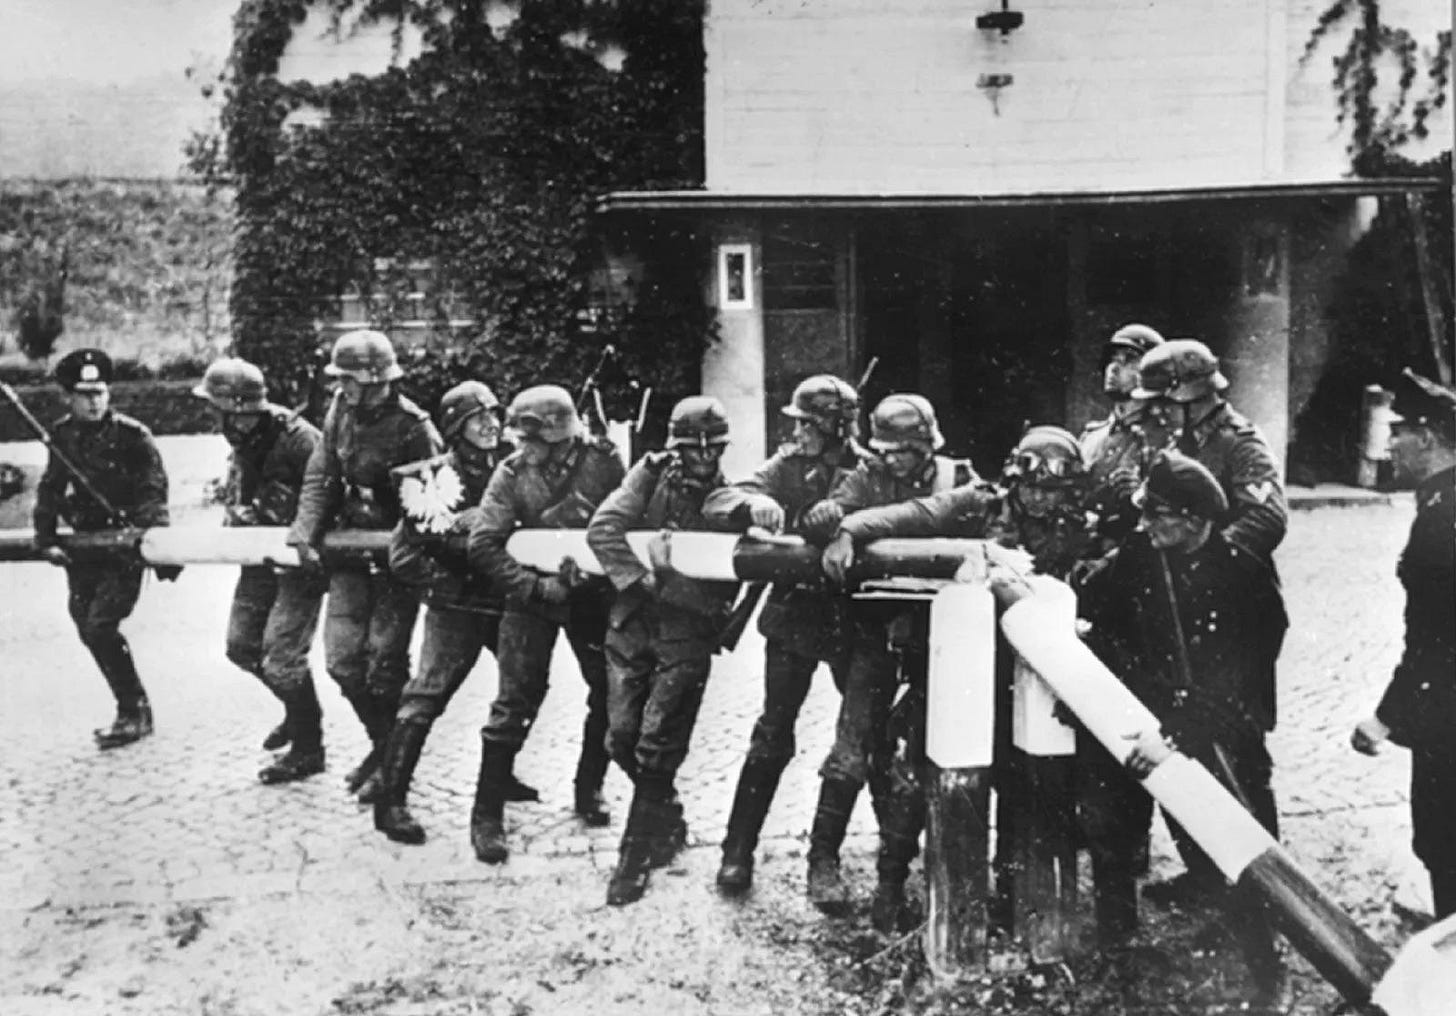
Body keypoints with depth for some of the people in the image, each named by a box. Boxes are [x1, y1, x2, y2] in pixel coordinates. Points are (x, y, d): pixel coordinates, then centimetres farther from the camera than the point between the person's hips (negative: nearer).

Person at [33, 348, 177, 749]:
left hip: (125, 545, -6)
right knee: (88, 628, 9)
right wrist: (46, 539, 3)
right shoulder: (62, 435, 4)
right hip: (84, 543, 6)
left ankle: (133, 713, 0)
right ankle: (135, 709, 25)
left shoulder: (132, 436, -13)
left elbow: (153, 493, -13)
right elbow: (50, 489, 11)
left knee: (99, 625, -15)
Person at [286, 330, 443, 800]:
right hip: (351, 548, 6)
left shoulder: (412, 425, -17)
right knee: (342, 659, 4)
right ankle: (383, 742, 25)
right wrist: (306, 535, -6)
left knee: (384, 662, -4)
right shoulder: (340, 413, 2)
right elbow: (319, 478, 5)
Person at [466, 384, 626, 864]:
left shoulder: (602, 460, -11)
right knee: (514, 703, -6)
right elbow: (483, 544, -14)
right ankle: (487, 815, 4)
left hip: (593, 593, 2)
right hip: (533, 596, -2)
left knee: (611, 694, 8)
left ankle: (589, 790, 30)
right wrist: (533, 586, -22)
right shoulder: (513, 473, -12)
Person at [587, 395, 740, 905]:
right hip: (632, 621, 3)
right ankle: (667, 823, 29)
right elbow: (603, 529, -13)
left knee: (656, 747, -7)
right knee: (622, 737, 3)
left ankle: (636, 858, 8)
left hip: (688, 631, -3)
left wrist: (667, 580, -25)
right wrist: (643, 581, -20)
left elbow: (720, 594, -12)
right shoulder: (652, 474, 0)